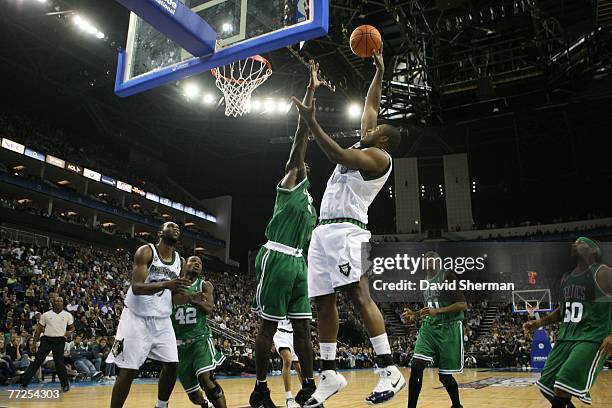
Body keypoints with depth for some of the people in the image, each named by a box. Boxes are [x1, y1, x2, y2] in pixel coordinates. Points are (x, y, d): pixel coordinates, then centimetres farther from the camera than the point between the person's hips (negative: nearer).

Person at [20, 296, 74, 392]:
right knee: (37, 361, -2)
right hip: (46, 340, 2)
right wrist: (34, 341, 4)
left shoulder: (67, 315, 4)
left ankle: (65, 385, 8)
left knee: (59, 363, -6)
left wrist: (68, 333, -10)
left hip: (59, 340, -1)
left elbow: (72, 328, 11)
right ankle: (24, 382, 6)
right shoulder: (46, 315, 5)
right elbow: (39, 328, 10)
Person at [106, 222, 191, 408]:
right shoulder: (146, 251, -12)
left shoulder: (180, 261, 5)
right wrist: (165, 284, -38)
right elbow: (137, 287, -24)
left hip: (162, 320, 6)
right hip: (137, 318, -5)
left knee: (171, 365, 3)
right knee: (128, 371, -5)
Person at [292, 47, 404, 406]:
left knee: (360, 295, -18)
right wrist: (379, 74, 40)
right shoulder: (364, 148, 26)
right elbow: (371, 107, 38)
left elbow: (339, 155, -15)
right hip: (323, 230, 9)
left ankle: (390, 371, -13)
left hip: (346, 230, -9)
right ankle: (330, 375, 10)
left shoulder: (379, 156, 0)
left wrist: (311, 122, -17)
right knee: (323, 302, 5)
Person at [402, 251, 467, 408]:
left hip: (448, 329, -6)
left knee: (445, 375, 2)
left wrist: (437, 311, -25)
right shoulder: (426, 281, 15)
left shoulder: (447, 276, -9)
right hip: (428, 327, 6)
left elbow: (463, 305, -16)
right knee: (416, 366, -13)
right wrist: (414, 314, 10)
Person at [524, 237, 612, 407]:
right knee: (546, 385, 6)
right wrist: (539, 323, 14)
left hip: (591, 339, -8)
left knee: (564, 385, -20)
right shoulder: (566, 278, 14)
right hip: (566, 337, 8)